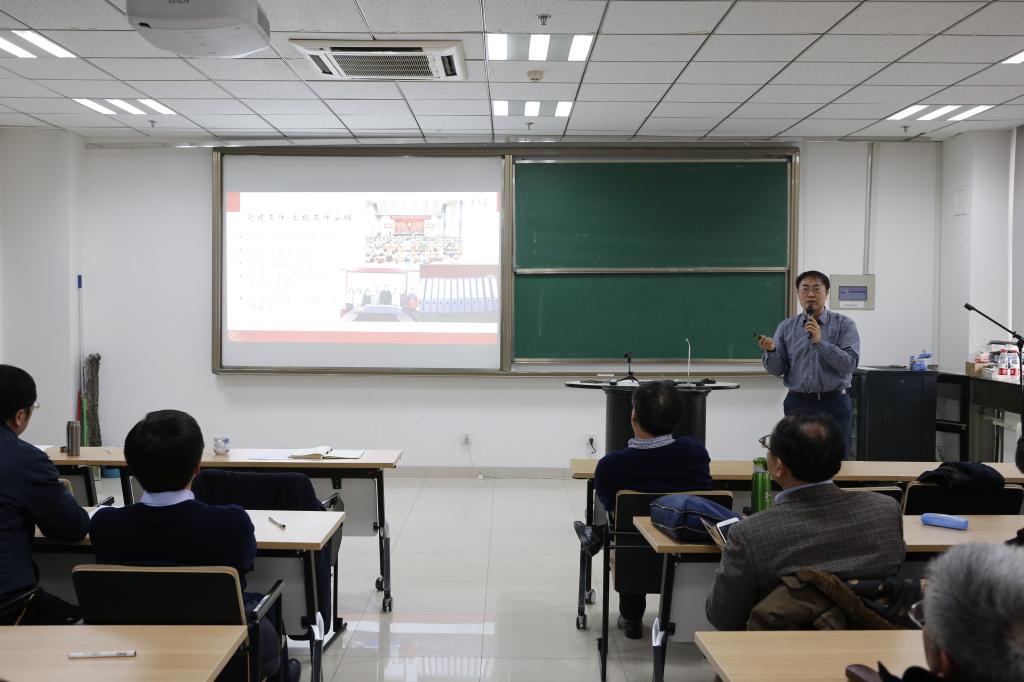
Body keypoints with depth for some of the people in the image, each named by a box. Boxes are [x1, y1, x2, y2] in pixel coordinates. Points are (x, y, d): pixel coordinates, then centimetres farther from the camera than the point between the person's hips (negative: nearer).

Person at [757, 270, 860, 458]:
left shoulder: (844, 325, 0)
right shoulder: (786, 327, 7)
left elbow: (849, 364, -12)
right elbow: (776, 370, 3)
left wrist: (820, 342, -20)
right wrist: (771, 350, -17)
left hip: (834, 403, -2)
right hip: (797, 403, 2)